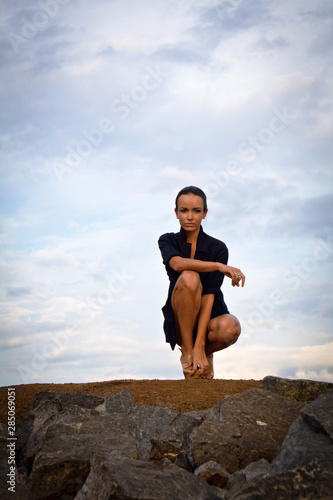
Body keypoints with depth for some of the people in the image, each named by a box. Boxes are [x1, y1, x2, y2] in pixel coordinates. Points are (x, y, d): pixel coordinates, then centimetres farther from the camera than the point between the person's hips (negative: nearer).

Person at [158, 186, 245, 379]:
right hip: (180, 323, 0)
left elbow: (209, 294, -15)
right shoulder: (167, 241, -1)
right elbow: (177, 264, -25)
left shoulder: (218, 248, -5)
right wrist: (219, 266, -38)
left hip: (209, 319, 0)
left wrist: (200, 346, -24)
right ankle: (186, 351, -18)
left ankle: (206, 352, 0)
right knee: (189, 277, -31)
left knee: (230, 328, -37)